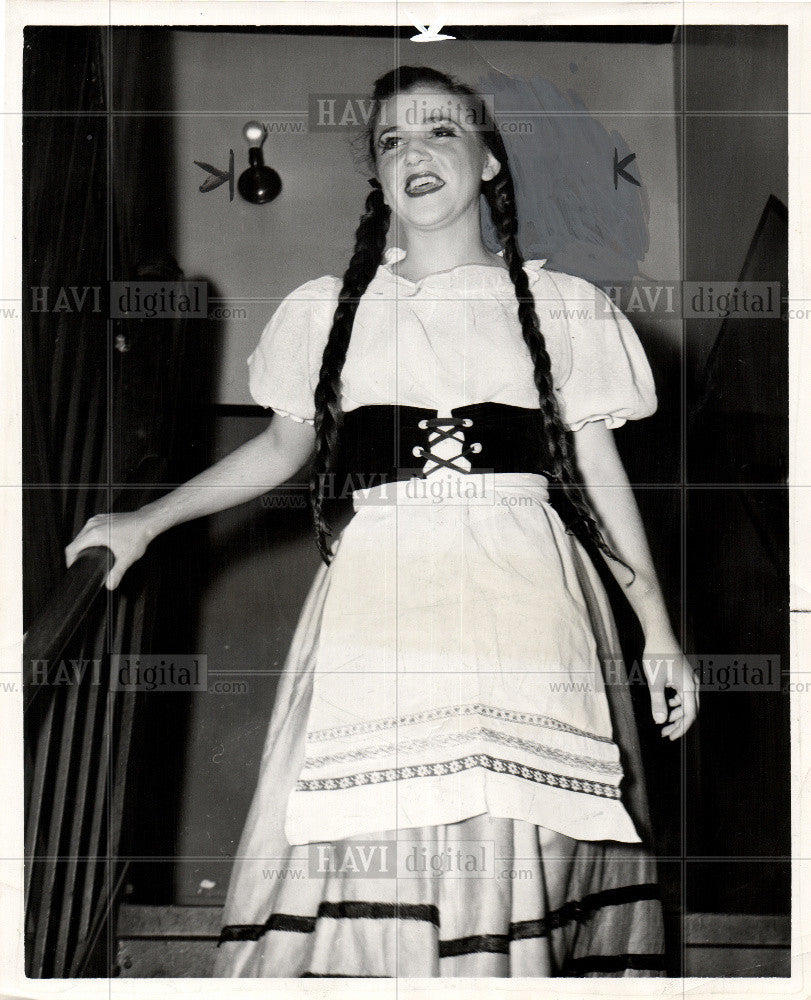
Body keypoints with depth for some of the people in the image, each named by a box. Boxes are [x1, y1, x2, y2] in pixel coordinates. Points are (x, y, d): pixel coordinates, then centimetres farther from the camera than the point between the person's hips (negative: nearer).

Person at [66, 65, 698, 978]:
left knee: (513, 849, -9)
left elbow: (600, 472, 12)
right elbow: (282, 447, 24)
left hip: (520, 598, 0)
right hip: (378, 603, 1)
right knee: (368, 846, -10)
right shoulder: (328, 312, 13)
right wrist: (145, 523, 20)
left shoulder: (559, 308, 10)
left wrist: (659, 634, 10)